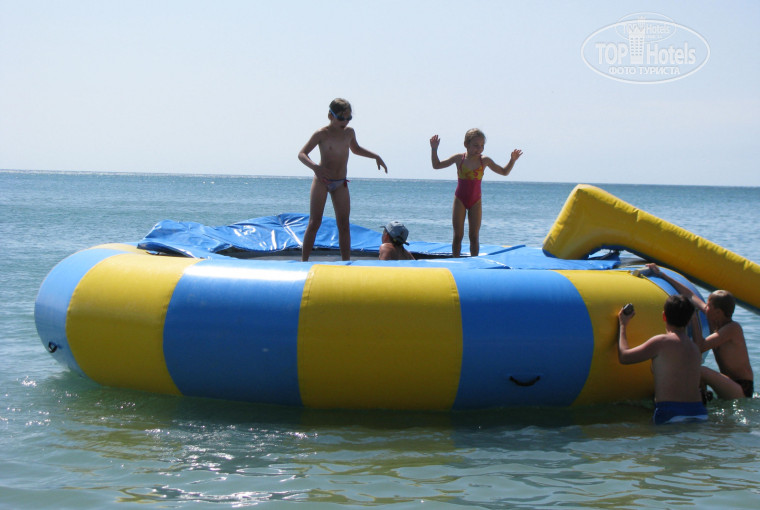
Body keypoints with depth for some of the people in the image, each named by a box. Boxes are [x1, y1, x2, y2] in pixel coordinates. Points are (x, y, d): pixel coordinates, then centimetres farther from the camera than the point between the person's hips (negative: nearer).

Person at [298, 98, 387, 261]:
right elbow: (302, 154, -15)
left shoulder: (349, 132, 5)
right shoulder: (322, 134, -11)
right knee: (314, 223, -8)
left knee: (344, 225, 0)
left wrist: (375, 156, 17)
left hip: (341, 184, 5)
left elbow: (356, 149, 27)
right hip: (321, 181, -5)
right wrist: (315, 167, -32)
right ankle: (304, 261, -5)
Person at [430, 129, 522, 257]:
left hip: (475, 202, 1)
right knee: (458, 235, -1)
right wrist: (434, 150, -5)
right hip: (460, 200, -1)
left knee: (474, 236, 0)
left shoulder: (485, 161, -2)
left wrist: (512, 160, -4)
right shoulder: (459, 158, -4)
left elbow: (504, 172, 9)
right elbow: (437, 165, 6)